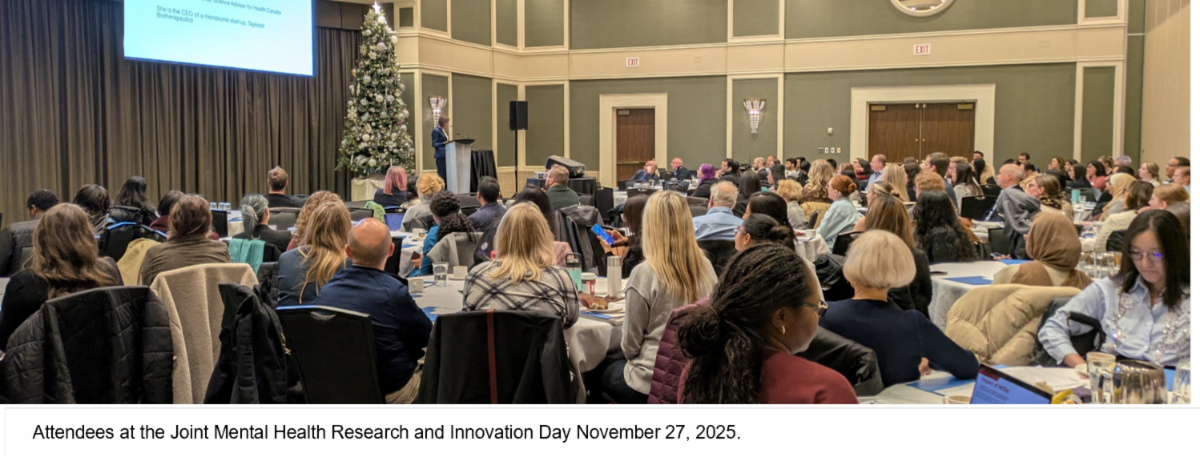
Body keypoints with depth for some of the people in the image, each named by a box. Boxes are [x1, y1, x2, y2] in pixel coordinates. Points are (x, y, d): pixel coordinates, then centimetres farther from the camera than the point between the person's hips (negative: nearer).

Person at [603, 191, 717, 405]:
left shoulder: (644, 274, -20)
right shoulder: (705, 267, -5)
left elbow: (631, 343, -11)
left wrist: (630, 352, 13)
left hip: (653, 379, -5)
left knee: (603, 373, 27)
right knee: (615, 367, 31)